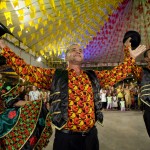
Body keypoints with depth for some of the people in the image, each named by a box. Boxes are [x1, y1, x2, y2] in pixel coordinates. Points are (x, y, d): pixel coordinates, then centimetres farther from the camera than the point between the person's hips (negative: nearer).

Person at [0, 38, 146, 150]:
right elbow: (25, 70, -1)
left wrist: (130, 56, 9)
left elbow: (118, 73, 15)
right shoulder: (55, 75, 2)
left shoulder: (94, 76, 10)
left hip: (90, 135, 3)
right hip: (66, 137, -2)